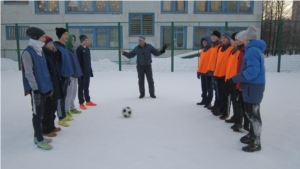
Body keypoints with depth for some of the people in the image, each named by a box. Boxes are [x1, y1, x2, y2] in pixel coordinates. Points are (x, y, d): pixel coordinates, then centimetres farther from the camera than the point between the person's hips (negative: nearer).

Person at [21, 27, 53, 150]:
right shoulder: (28, 52, -12)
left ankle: (37, 136, 27)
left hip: (44, 87, 8)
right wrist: (35, 89, -18)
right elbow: (29, 73, -16)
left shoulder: (40, 51, 13)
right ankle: (39, 140, 11)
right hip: (36, 89, -8)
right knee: (37, 113, 1)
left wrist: (49, 85, 16)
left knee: (40, 113, 15)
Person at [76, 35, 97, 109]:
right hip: (82, 72, -7)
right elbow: (78, 61, -16)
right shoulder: (79, 49, -11)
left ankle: (88, 101, 25)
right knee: (81, 87, 0)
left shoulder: (87, 49, 12)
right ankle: (81, 103, 7)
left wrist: (91, 71, 16)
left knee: (87, 87, 15)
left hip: (87, 71, 7)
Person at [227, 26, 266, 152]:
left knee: (253, 114, -3)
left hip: (253, 86, -10)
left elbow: (252, 71, -26)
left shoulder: (252, 51, -17)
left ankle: (256, 143, 7)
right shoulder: (254, 49, 14)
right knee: (250, 112, 19)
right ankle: (252, 135, 33)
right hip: (252, 85, 10)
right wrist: (236, 79, 11)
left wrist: (234, 79, -22)